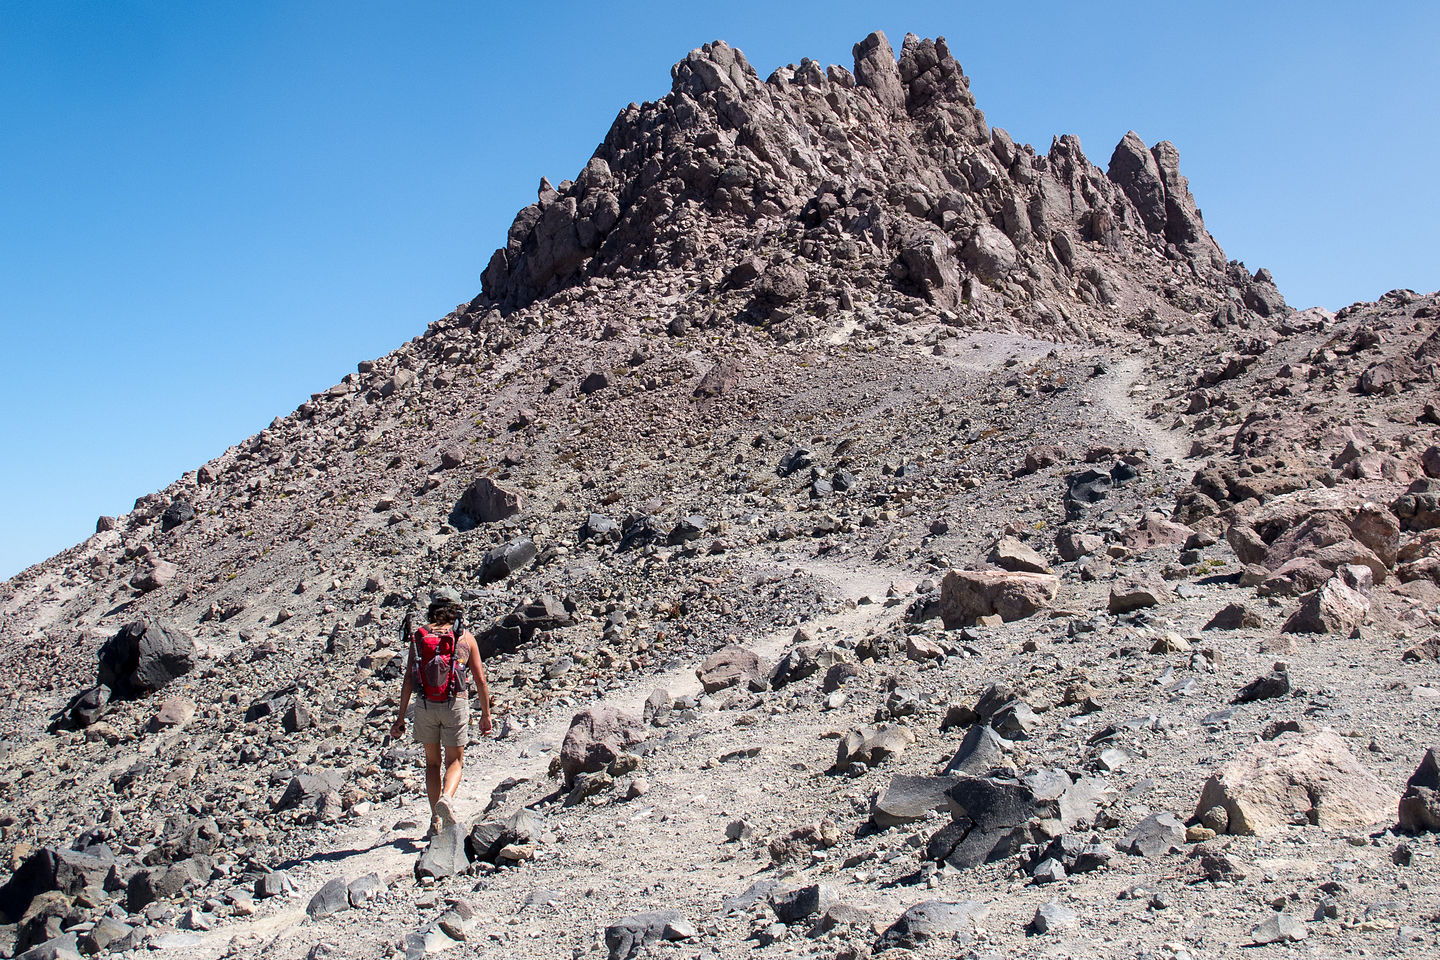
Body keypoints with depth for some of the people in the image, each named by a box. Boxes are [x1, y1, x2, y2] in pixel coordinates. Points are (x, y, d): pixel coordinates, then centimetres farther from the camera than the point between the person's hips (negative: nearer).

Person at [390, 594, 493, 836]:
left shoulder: (419, 637, 6)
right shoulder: (466, 637, 4)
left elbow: (408, 679, 0)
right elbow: (480, 680, 3)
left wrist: (401, 717, 3)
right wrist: (486, 714, 11)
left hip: (425, 705, 1)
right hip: (456, 703, -1)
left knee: (432, 762, 18)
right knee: (455, 761, 15)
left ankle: (436, 820, 15)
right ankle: (445, 798, -14)